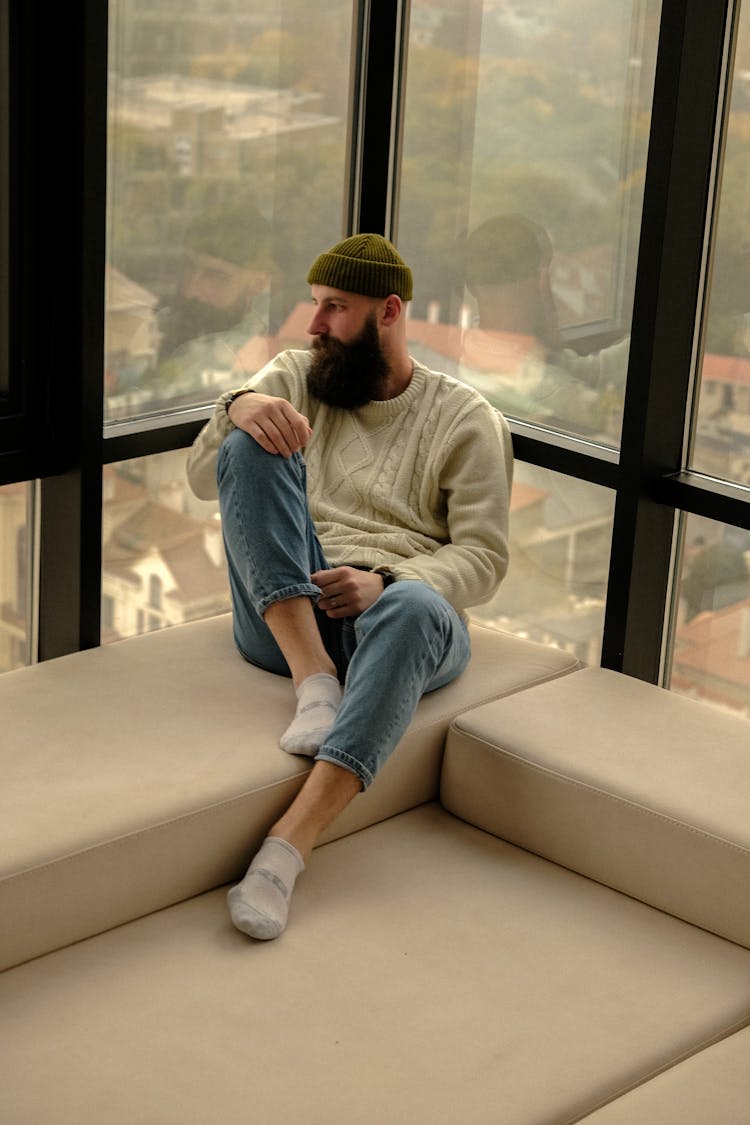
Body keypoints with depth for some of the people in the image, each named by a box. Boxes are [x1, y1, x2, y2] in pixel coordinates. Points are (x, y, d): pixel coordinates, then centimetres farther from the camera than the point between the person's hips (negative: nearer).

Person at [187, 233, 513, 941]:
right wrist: (238, 409, -12)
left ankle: (287, 848, -50)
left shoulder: (466, 419, 11)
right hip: (286, 615, 3)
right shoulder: (295, 378, 19)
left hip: (399, 601, -2)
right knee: (249, 446, -19)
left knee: (412, 610, -40)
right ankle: (313, 679, -31)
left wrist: (384, 582, -19)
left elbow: (482, 557, 1)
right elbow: (203, 480, 11)